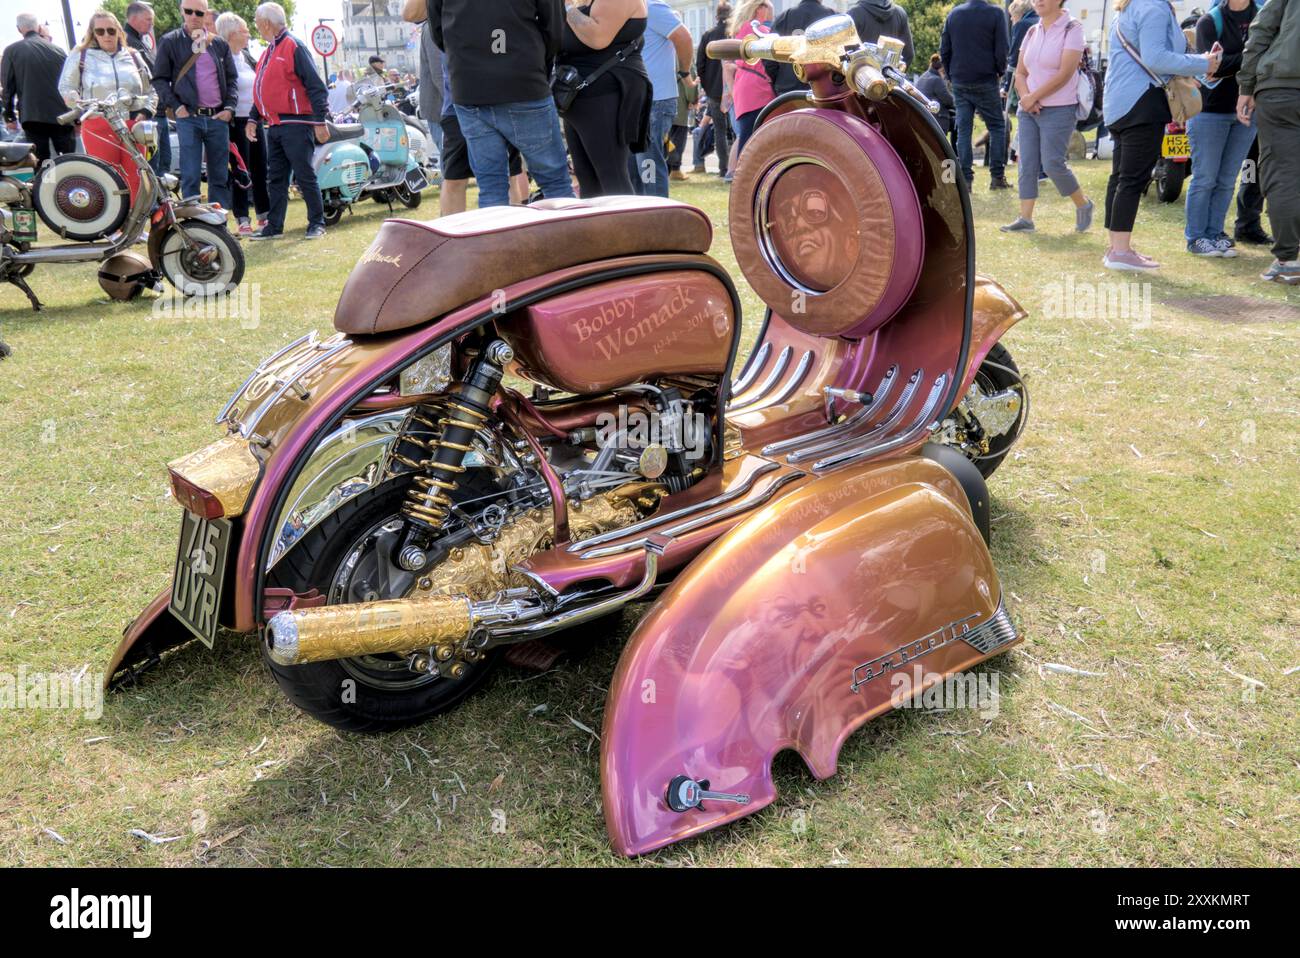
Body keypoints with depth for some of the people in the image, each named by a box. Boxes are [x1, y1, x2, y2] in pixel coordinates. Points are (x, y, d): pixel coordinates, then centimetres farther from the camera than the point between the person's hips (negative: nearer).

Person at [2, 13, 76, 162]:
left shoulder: (11, 51, 2)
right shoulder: (57, 50, 8)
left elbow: (7, 86, 1)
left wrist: (9, 116, 10)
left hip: (32, 117, -1)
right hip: (62, 116, 2)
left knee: (41, 165, 1)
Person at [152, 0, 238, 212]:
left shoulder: (220, 44, 13)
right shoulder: (170, 42, 5)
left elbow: (231, 79, 16)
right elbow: (159, 79, 5)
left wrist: (230, 108, 2)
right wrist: (175, 106, -7)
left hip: (218, 117, 3)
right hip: (188, 117, -3)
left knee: (220, 176, 4)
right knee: (191, 176, -6)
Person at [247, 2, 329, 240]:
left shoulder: (293, 46, -7)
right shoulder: (269, 51, 19)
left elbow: (315, 85, -13)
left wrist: (320, 122, -18)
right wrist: (253, 118, 18)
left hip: (295, 125, -9)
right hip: (274, 126, 9)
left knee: (305, 177, -5)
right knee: (275, 178, 9)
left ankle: (317, 223, 4)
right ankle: (274, 226, 13)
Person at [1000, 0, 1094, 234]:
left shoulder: (1072, 29, -7)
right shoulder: (1032, 32, 11)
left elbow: (1065, 74, -15)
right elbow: (1020, 73, 11)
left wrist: (1033, 97, -14)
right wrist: (1025, 97, -8)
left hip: (1059, 110, -6)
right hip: (1029, 110, 6)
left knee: (1052, 163, -9)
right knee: (1026, 164, 0)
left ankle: (1083, 205, 12)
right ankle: (1025, 219, 3)